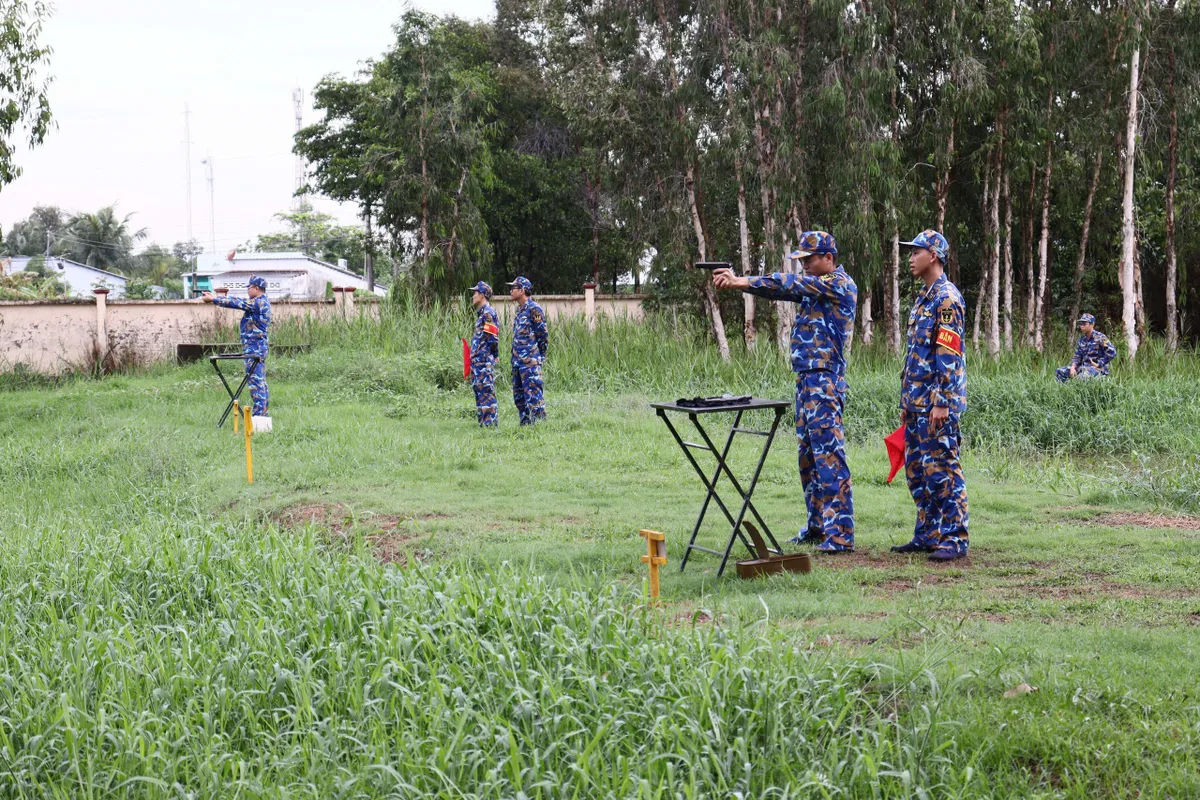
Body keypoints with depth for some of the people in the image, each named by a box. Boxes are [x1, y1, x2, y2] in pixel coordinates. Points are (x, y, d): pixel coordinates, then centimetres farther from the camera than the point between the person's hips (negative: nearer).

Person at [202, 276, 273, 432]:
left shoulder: (259, 302, -15)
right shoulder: (261, 302, 15)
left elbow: (236, 303, -15)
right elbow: (239, 302, 16)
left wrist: (213, 299, -9)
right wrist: (216, 297, 12)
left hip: (254, 348, -10)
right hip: (258, 347, 10)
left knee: (256, 381, -11)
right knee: (260, 381, 12)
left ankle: (259, 415, -13)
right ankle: (263, 414, 15)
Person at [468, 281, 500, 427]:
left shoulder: (488, 312, -12)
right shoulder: (481, 312, 18)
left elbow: (492, 338, -18)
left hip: (485, 359, -10)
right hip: (477, 359, 10)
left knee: (486, 390, -9)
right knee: (478, 388, 13)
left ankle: (490, 422, -8)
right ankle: (483, 420, 17)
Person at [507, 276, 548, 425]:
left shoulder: (534, 309, -11)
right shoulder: (519, 309, 17)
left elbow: (543, 335, -11)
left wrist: (539, 355, -6)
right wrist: (514, 356, 18)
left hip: (530, 362, -10)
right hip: (518, 360, 10)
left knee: (533, 391, -10)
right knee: (518, 393, 12)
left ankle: (540, 421, -8)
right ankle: (525, 422, 18)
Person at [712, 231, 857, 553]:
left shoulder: (841, 283, -9)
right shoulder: (815, 286, 18)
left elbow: (791, 284, -18)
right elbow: (787, 289, 9)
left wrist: (742, 282, -19)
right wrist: (737, 281, -6)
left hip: (824, 383, -10)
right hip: (806, 381, 10)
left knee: (829, 457, -11)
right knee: (808, 456, 13)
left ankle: (841, 535, -12)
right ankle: (818, 526, 21)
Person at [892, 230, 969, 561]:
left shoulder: (947, 298, -12)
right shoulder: (922, 298, 18)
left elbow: (949, 355, -18)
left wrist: (942, 403, -22)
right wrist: (906, 401, 20)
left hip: (938, 404, -10)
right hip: (917, 403, 10)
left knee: (941, 468, -7)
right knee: (917, 469, 11)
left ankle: (954, 538, -3)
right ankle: (927, 535, 18)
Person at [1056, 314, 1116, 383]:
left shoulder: (1100, 337, -9)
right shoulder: (1082, 339, 12)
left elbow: (1112, 352, -18)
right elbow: (1077, 356, 15)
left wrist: (1099, 364, -16)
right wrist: (1073, 367, -5)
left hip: (1098, 368, -8)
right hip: (1084, 367, 8)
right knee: (1060, 371, -2)